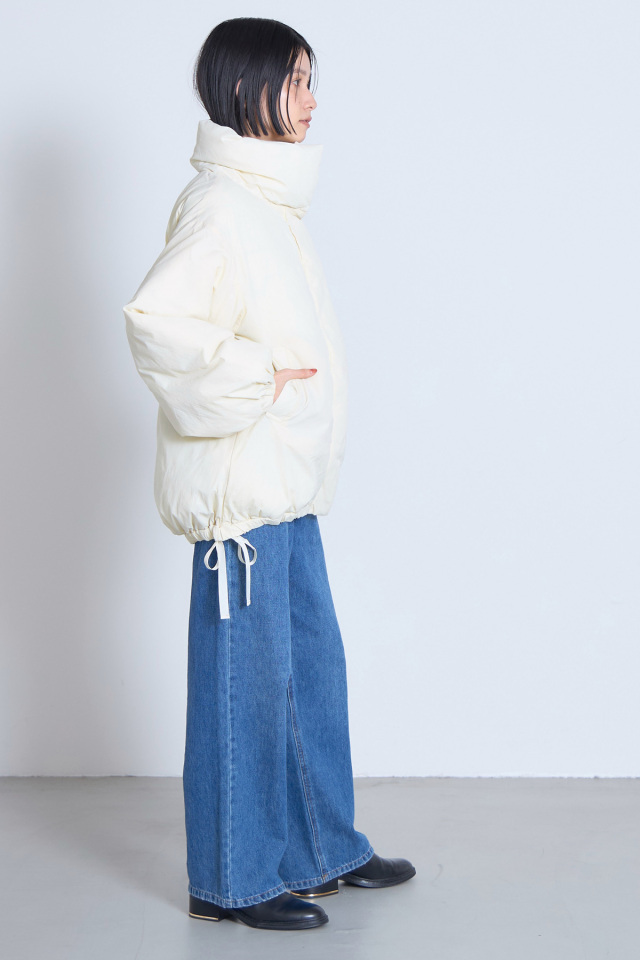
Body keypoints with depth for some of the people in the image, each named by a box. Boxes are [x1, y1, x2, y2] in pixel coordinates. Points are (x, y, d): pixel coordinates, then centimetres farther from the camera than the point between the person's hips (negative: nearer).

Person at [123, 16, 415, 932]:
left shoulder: (268, 199, 14)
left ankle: (325, 847, 31)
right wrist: (257, 378, -20)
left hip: (288, 479, 10)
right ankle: (233, 879, 14)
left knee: (313, 660, 16)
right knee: (247, 673, 0)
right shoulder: (219, 203, -15)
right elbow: (154, 320, -26)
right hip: (241, 482, -10)